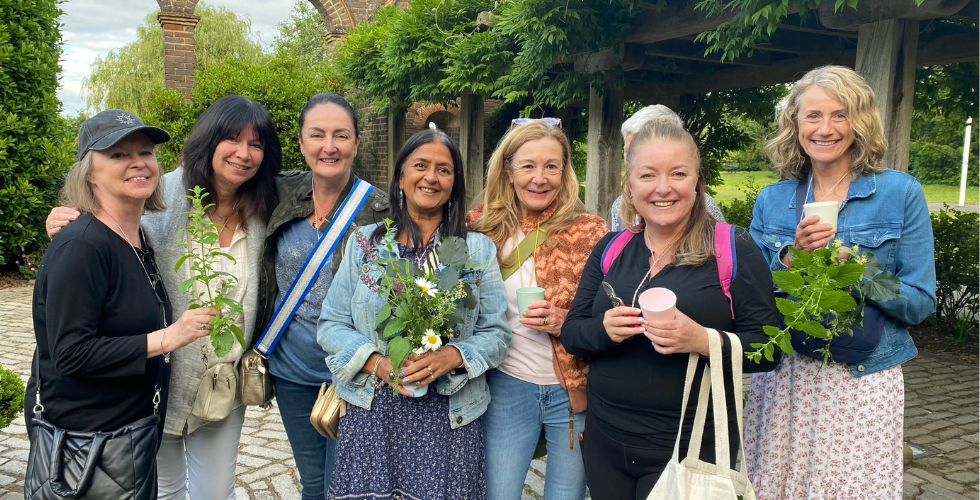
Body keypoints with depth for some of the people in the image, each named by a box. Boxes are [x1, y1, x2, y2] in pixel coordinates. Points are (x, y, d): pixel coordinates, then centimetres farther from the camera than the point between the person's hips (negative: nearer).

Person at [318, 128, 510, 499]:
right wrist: (377, 362, -14)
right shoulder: (364, 243, 4)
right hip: (372, 412, 1)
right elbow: (331, 325, 3)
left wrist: (451, 357, -18)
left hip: (450, 415, 0)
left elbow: (496, 333, 0)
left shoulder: (479, 250, 3)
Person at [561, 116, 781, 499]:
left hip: (692, 447, -4)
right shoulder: (609, 249, 4)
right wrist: (603, 329, -17)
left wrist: (703, 340, -26)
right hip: (605, 440, 4)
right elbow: (571, 334, 5)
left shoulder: (735, 250, -8)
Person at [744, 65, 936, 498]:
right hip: (781, 377, 2)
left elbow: (921, 302, -4)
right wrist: (793, 256, -15)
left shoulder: (900, 194, -3)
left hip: (863, 380, -2)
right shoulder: (771, 201, 4)